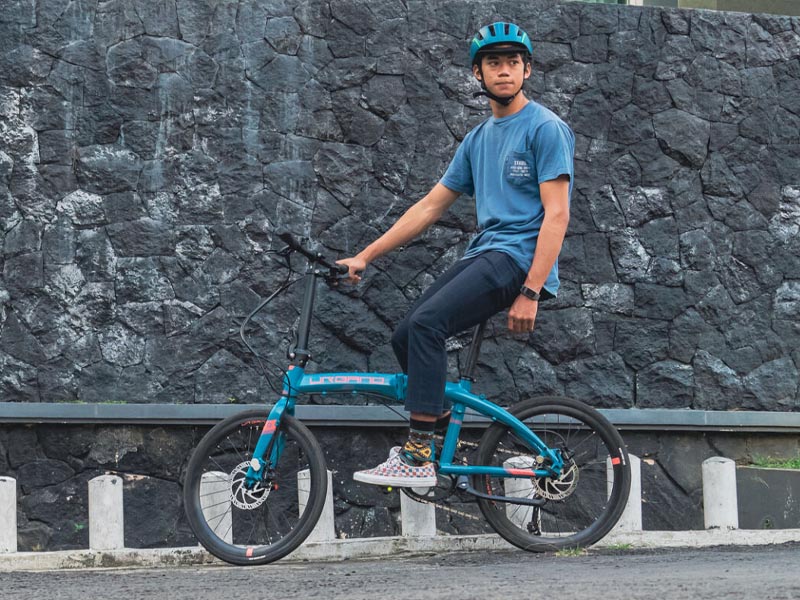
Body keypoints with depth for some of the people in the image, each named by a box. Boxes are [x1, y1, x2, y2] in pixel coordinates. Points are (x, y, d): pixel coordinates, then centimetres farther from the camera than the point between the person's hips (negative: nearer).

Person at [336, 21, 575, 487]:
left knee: (426, 324, -24)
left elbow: (557, 214, -13)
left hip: (520, 256, -8)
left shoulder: (546, 129, -5)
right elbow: (430, 208, 20)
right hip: (484, 253, 8)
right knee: (407, 338, -2)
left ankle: (418, 459, -23)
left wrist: (530, 293, -21)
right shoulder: (479, 139, 19)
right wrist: (364, 258, 15)